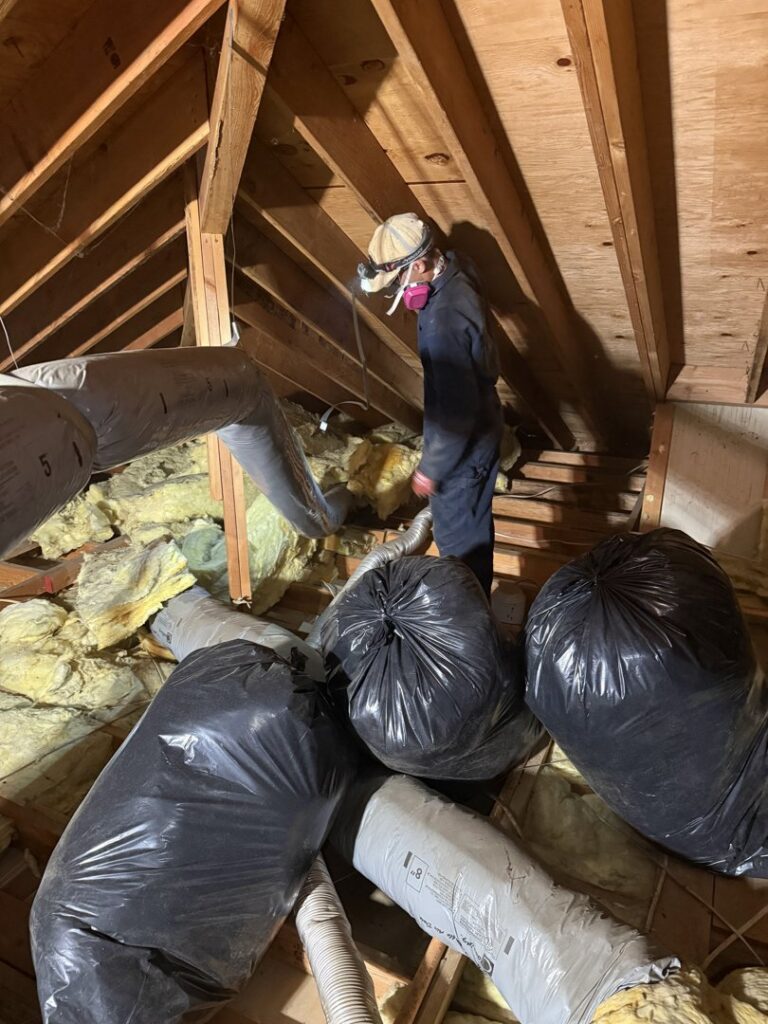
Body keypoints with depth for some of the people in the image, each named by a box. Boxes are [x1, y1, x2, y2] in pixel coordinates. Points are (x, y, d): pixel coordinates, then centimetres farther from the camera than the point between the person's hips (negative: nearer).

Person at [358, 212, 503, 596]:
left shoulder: (443, 320, -34)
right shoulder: (455, 273, -5)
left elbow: (457, 411, -30)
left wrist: (430, 468, -19)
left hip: (463, 442, -10)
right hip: (479, 427, 10)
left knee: (457, 536, 10)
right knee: (473, 527, 25)